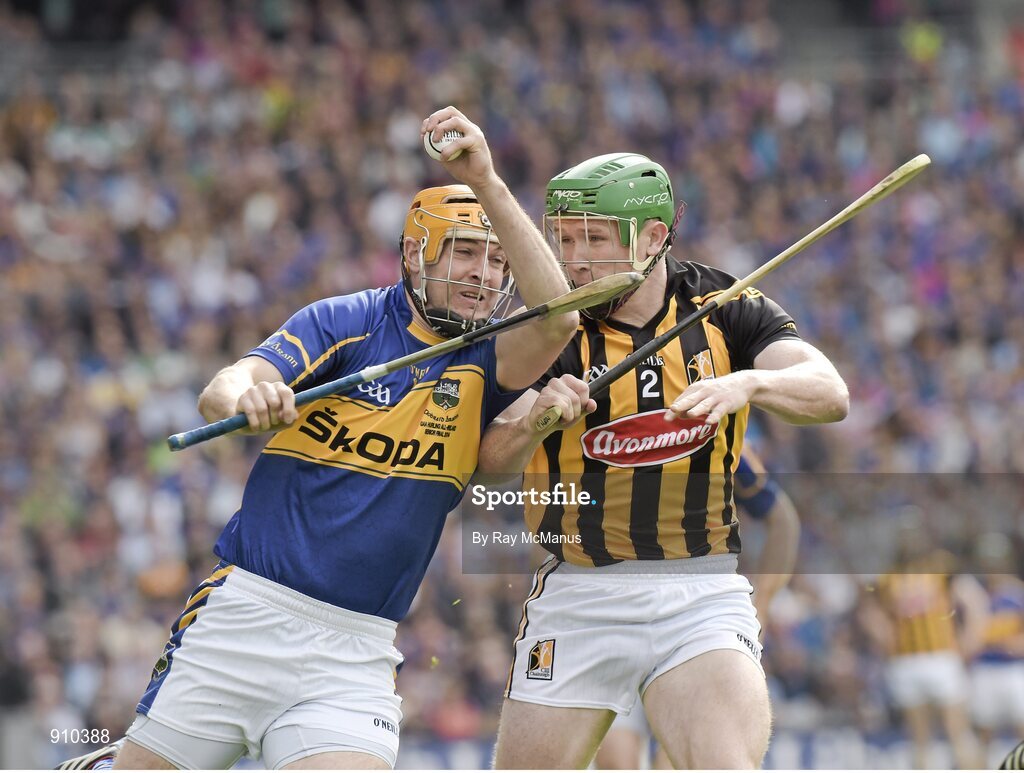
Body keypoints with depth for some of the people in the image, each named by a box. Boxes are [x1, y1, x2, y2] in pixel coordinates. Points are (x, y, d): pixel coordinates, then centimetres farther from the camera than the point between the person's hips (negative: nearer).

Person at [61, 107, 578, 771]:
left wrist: (487, 183, -26)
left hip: (354, 655, 1)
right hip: (243, 615, -1)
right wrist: (246, 395, -36)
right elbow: (221, 393, -11)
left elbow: (558, 316, -16)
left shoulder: (484, 365, 5)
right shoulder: (347, 322, 2)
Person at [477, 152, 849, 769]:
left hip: (701, 594, -1)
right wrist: (533, 419, -31)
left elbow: (830, 395, -14)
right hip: (578, 596, 1)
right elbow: (493, 459, -10)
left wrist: (747, 383, -34)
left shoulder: (726, 310, -1)